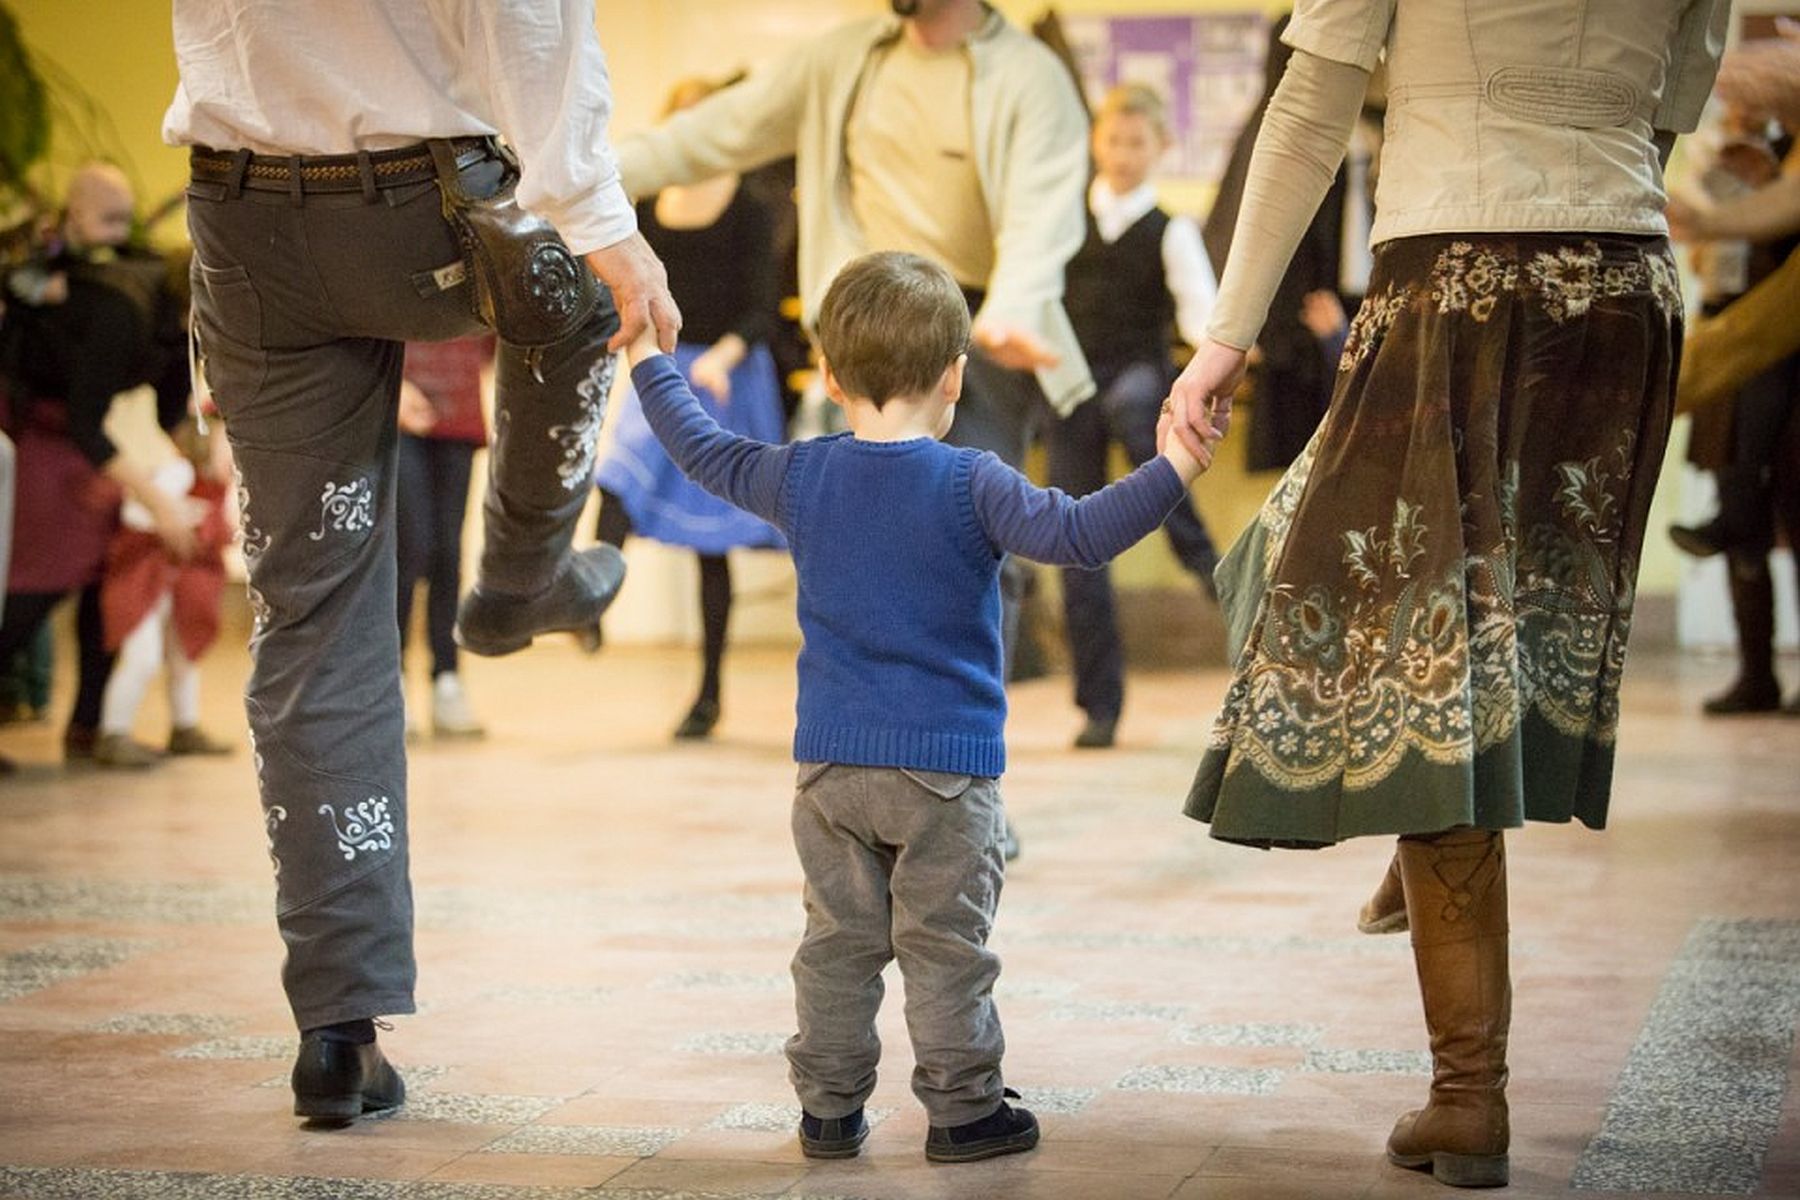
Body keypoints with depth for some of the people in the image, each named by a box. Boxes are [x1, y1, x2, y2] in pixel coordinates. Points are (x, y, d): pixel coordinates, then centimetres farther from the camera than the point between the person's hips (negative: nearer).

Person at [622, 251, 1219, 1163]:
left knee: (838, 942, 10)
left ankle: (828, 1108, 15)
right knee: (945, 947, 1)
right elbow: (1074, 533, -22)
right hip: (946, 765, -4)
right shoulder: (969, 485, -11)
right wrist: (1174, 469, -21)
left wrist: (648, 360, 31)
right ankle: (962, 1109, 6)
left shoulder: (799, 479, 3)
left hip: (830, 763, 4)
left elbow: (704, 451, 18)